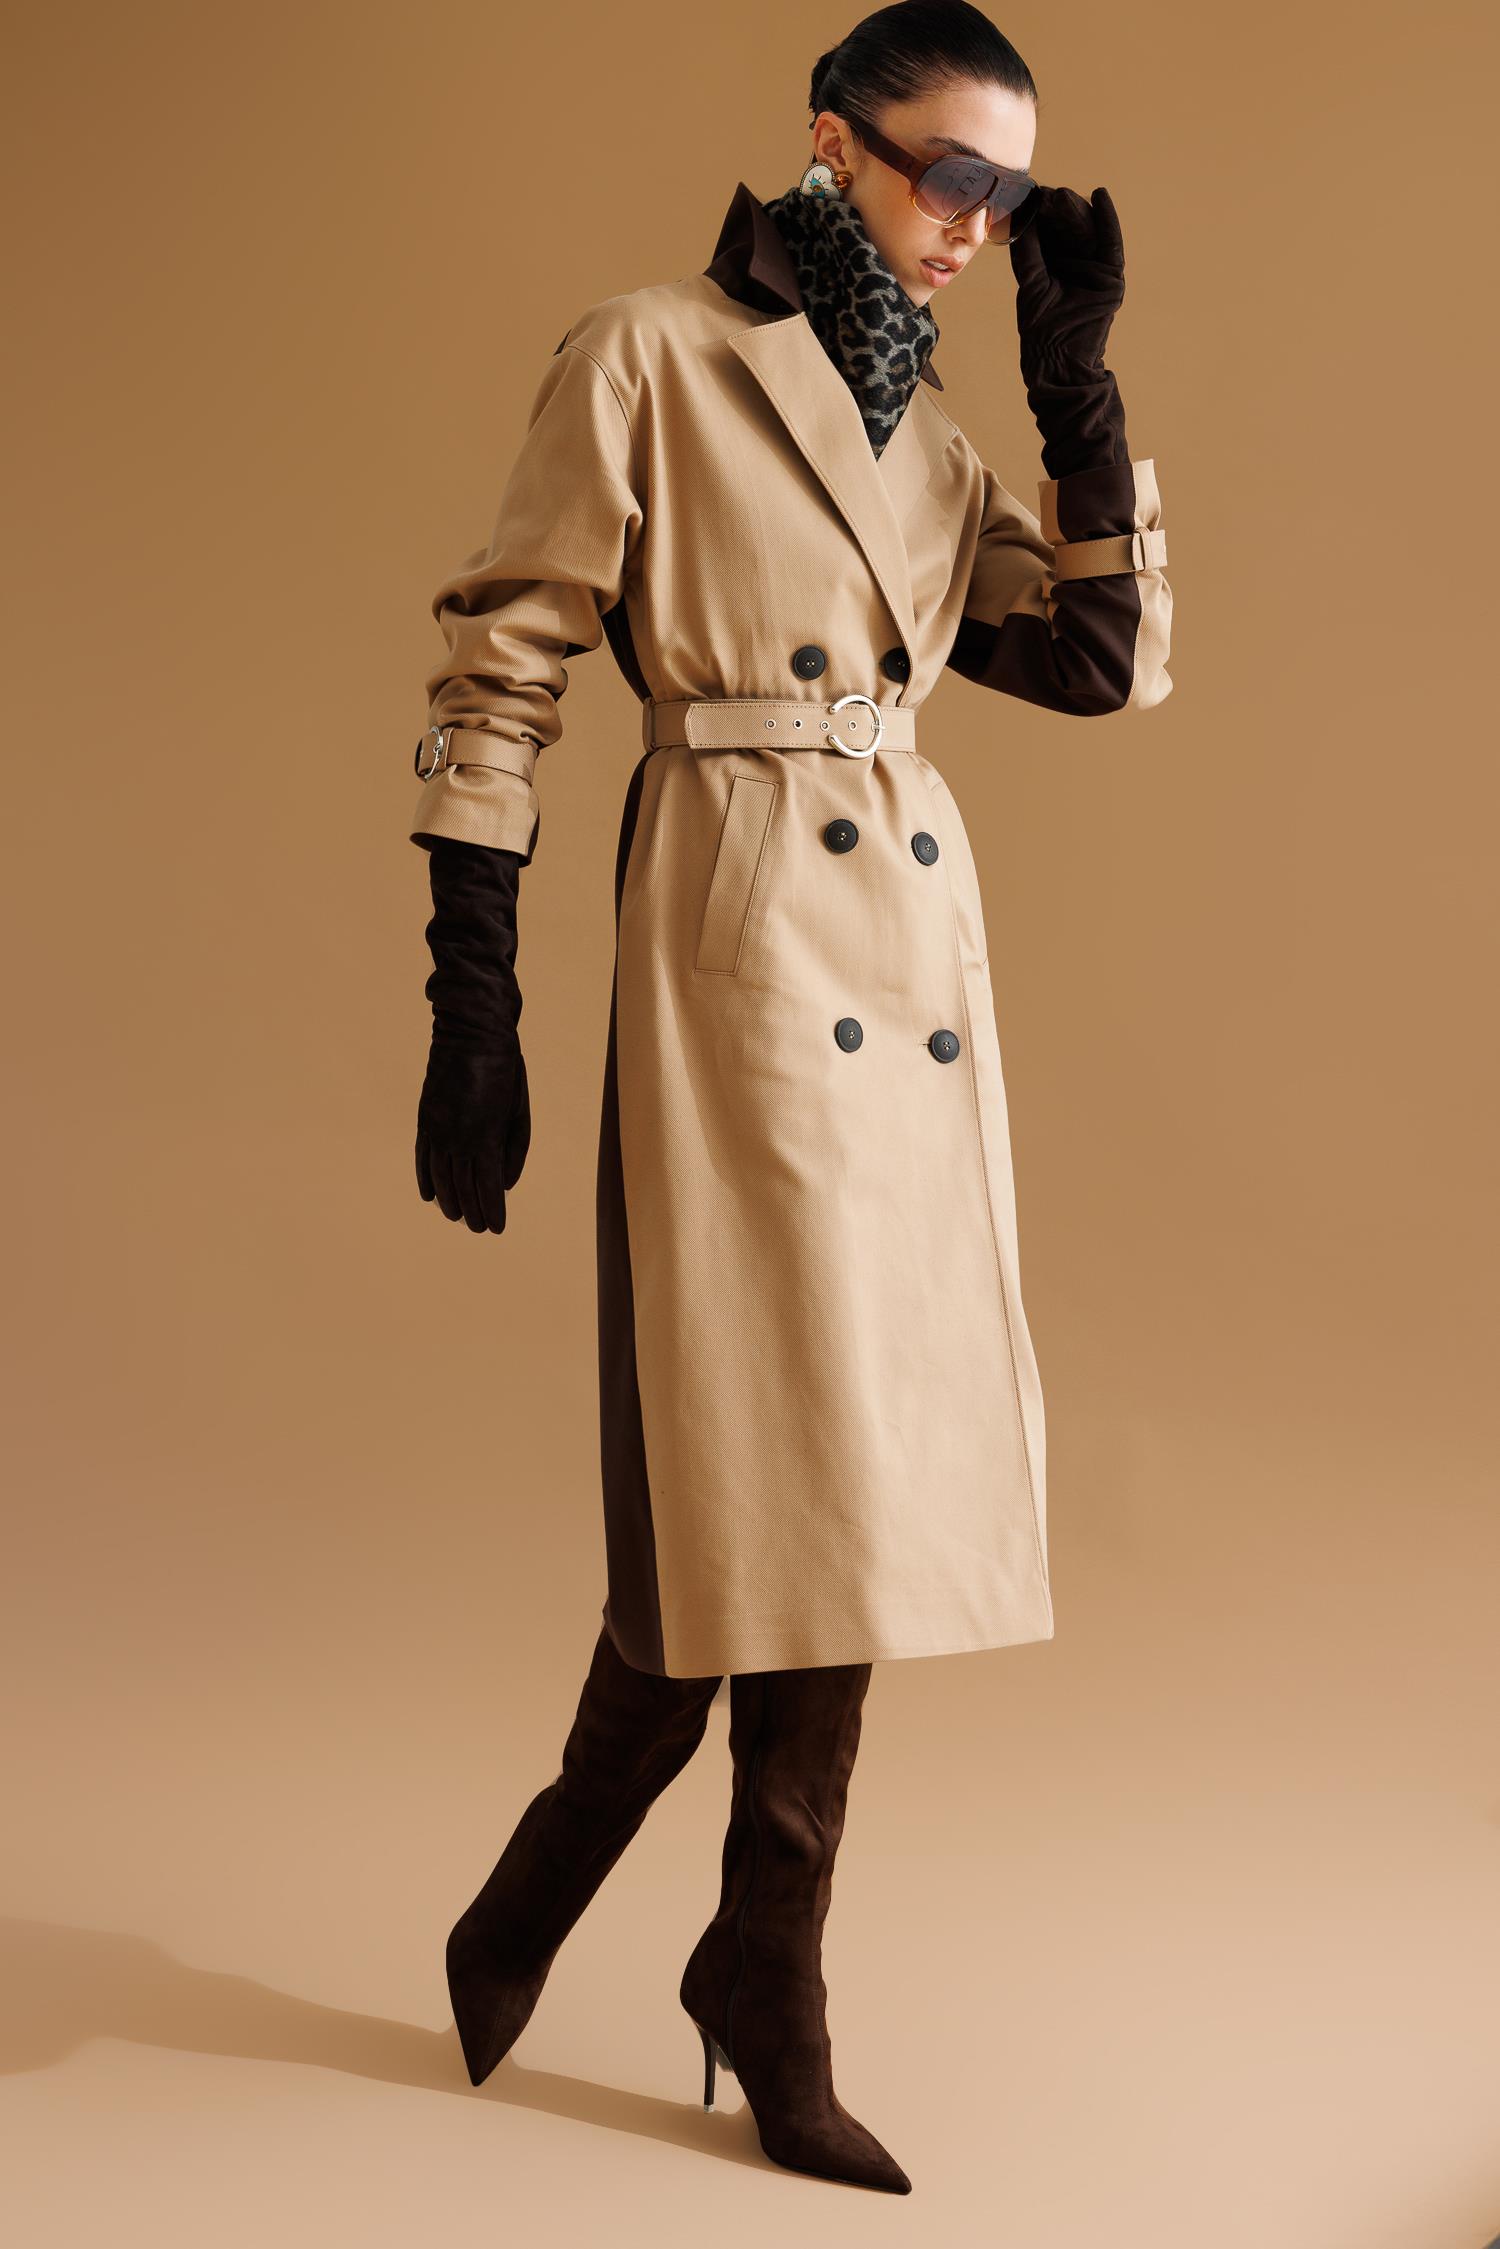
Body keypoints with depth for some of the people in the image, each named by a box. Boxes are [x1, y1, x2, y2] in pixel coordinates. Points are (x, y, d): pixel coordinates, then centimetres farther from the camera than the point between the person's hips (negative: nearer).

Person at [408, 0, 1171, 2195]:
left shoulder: (932, 430, 17)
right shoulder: (649, 357, -1)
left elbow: (1112, 664, 10)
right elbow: (498, 671, -6)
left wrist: (1080, 383, 5)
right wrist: (472, 1002, -12)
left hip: (915, 950, 7)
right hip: (738, 929, -7)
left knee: (844, 1470, 7)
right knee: (769, 1457, -5)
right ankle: (765, 1986, 15)